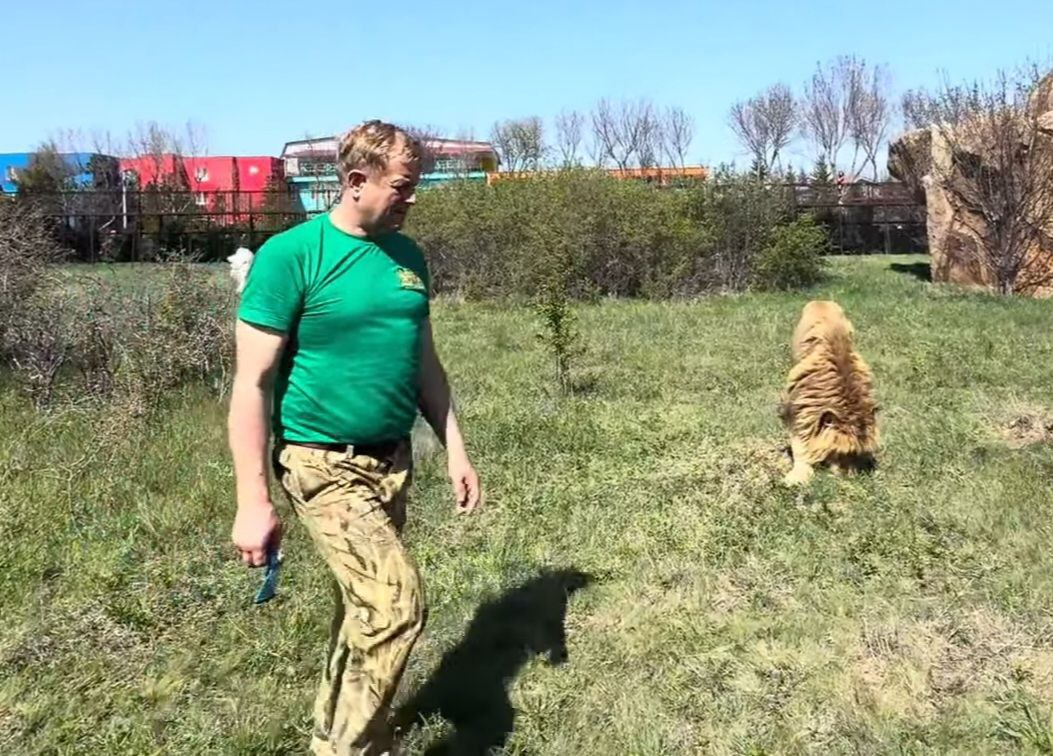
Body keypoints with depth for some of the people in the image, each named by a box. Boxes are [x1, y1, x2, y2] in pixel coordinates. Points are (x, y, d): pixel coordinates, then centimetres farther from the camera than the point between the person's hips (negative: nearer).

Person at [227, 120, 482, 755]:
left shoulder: (407, 256, 8)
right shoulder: (291, 255, -13)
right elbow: (252, 384, -13)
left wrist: (456, 450, 11)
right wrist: (253, 503, -16)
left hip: (393, 460, 7)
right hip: (324, 465, -6)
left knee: (366, 607, 15)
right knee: (398, 601, -15)